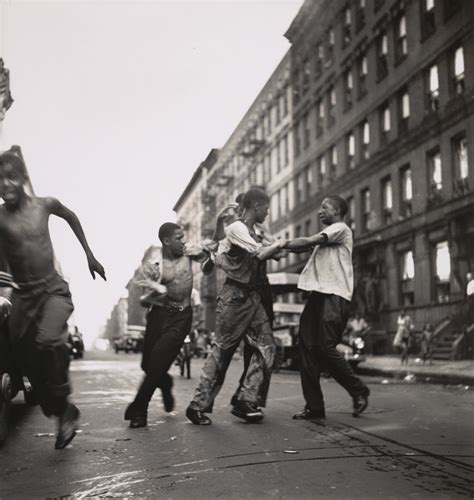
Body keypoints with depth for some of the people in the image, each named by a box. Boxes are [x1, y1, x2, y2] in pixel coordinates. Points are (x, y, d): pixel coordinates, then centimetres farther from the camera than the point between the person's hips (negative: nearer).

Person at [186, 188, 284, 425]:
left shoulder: (251, 232, 17)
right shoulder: (236, 229, -11)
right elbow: (260, 255, -21)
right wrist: (277, 245, -4)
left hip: (251, 296, 9)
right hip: (235, 296, -9)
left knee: (266, 346, -1)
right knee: (222, 350, -4)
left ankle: (245, 401, 4)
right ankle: (198, 405, 6)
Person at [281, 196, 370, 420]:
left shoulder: (341, 229, 0)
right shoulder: (326, 234, 28)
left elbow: (308, 242, -13)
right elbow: (307, 246, 16)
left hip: (335, 296, -8)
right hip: (318, 294, 8)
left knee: (326, 348, -12)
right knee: (307, 347, 0)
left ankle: (359, 391, 9)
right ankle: (314, 406, 4)